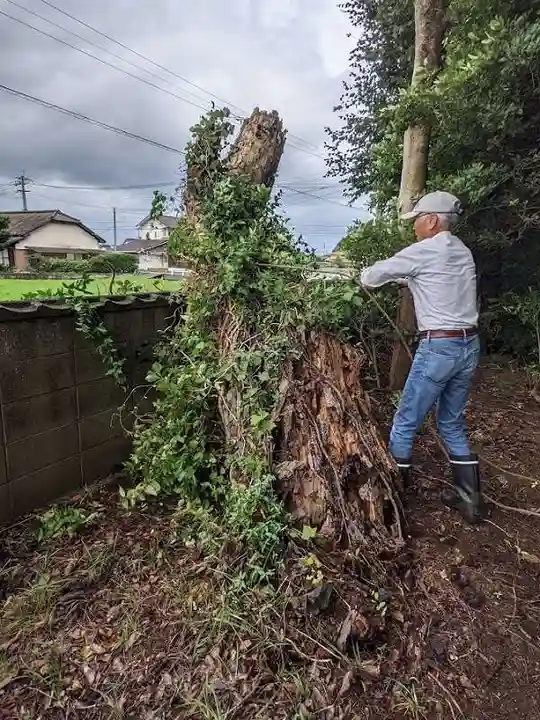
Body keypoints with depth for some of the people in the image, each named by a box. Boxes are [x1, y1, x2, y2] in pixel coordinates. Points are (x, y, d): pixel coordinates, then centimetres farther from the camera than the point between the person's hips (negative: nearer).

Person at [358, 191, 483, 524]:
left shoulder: (423, 251, -10)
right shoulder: (463, 252, 13)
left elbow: (374, 275, 2)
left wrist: (365, 277, 23)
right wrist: (402, 279, 26)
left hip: (439, 348, -8)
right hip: (469, 345, 8)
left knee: (405, 424, 6)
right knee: (453, 424, 18)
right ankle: (470, 497, 22)